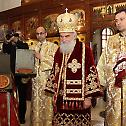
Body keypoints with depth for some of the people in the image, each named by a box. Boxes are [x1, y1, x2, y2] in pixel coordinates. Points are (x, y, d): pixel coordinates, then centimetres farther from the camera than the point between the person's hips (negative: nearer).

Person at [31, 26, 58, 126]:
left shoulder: (53, 46, 1)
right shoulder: (34, 47, 16)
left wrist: (41, 57, -11)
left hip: (48, 79, -4)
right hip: (36, 78, 4)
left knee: (47, 102, -3)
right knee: (36, 103, 6)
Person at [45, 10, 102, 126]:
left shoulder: (85, 50, -7)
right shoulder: (59, 52, 11)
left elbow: (91, 73, -9)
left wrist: (88, 97, -11)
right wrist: (53, 94, 13)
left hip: (79, 100, -5)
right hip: (61, 100, 5)